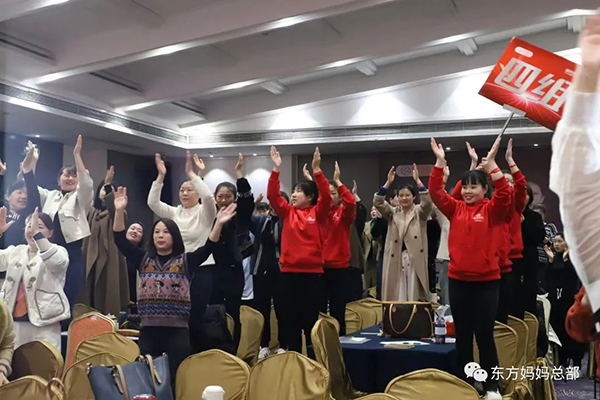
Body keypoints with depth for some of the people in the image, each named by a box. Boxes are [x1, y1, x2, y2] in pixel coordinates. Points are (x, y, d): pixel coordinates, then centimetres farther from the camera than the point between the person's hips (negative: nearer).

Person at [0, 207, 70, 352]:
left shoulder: (58, 251, -1)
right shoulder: (16, 252, 17)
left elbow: (56, 261, -24)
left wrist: (37, 234, -33)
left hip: (44, 322, -5)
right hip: (16, 320, 6)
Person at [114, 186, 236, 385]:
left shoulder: (185, 261, 5)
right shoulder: (144, 260, 12)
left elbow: (209, 247, -7)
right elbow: (121, 241, 5)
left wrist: (218, 223, -22)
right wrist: (120, 211, -6)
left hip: (177, 331, -2)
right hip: (148, 331, 2)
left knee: (177, 380, -1)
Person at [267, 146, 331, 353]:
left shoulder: (318, 213, 1)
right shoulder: (287, 212, 8)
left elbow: (326, 197, -14)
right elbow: (273, 195, -1)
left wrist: (317, 170, -22)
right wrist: (276, 169, -10)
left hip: (312, 272, -3)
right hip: (288, 272, 3)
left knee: (310, 318, 4)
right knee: (289, 318, 7)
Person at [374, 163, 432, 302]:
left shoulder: (419, 212, 5)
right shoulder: (393, 213, 11)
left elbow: (428, 202, -14)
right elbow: (377, 202, -3)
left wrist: (417, 180, -20)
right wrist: (388, 182, -13)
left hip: (415, 258, -2)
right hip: (396, 259, 2)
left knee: (414, 296, 0)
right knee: (396, 295, 3)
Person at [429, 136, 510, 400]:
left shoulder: (491, 210, -3)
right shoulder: (455, 209, 5)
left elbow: (504, 194, -19)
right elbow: (436, 192, -2)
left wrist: (491, 164, -25)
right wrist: (440, 162, -10)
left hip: (486, 280, -3)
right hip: (458, 279, 3)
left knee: (484, 334, 0)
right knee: (462, 334, 11)